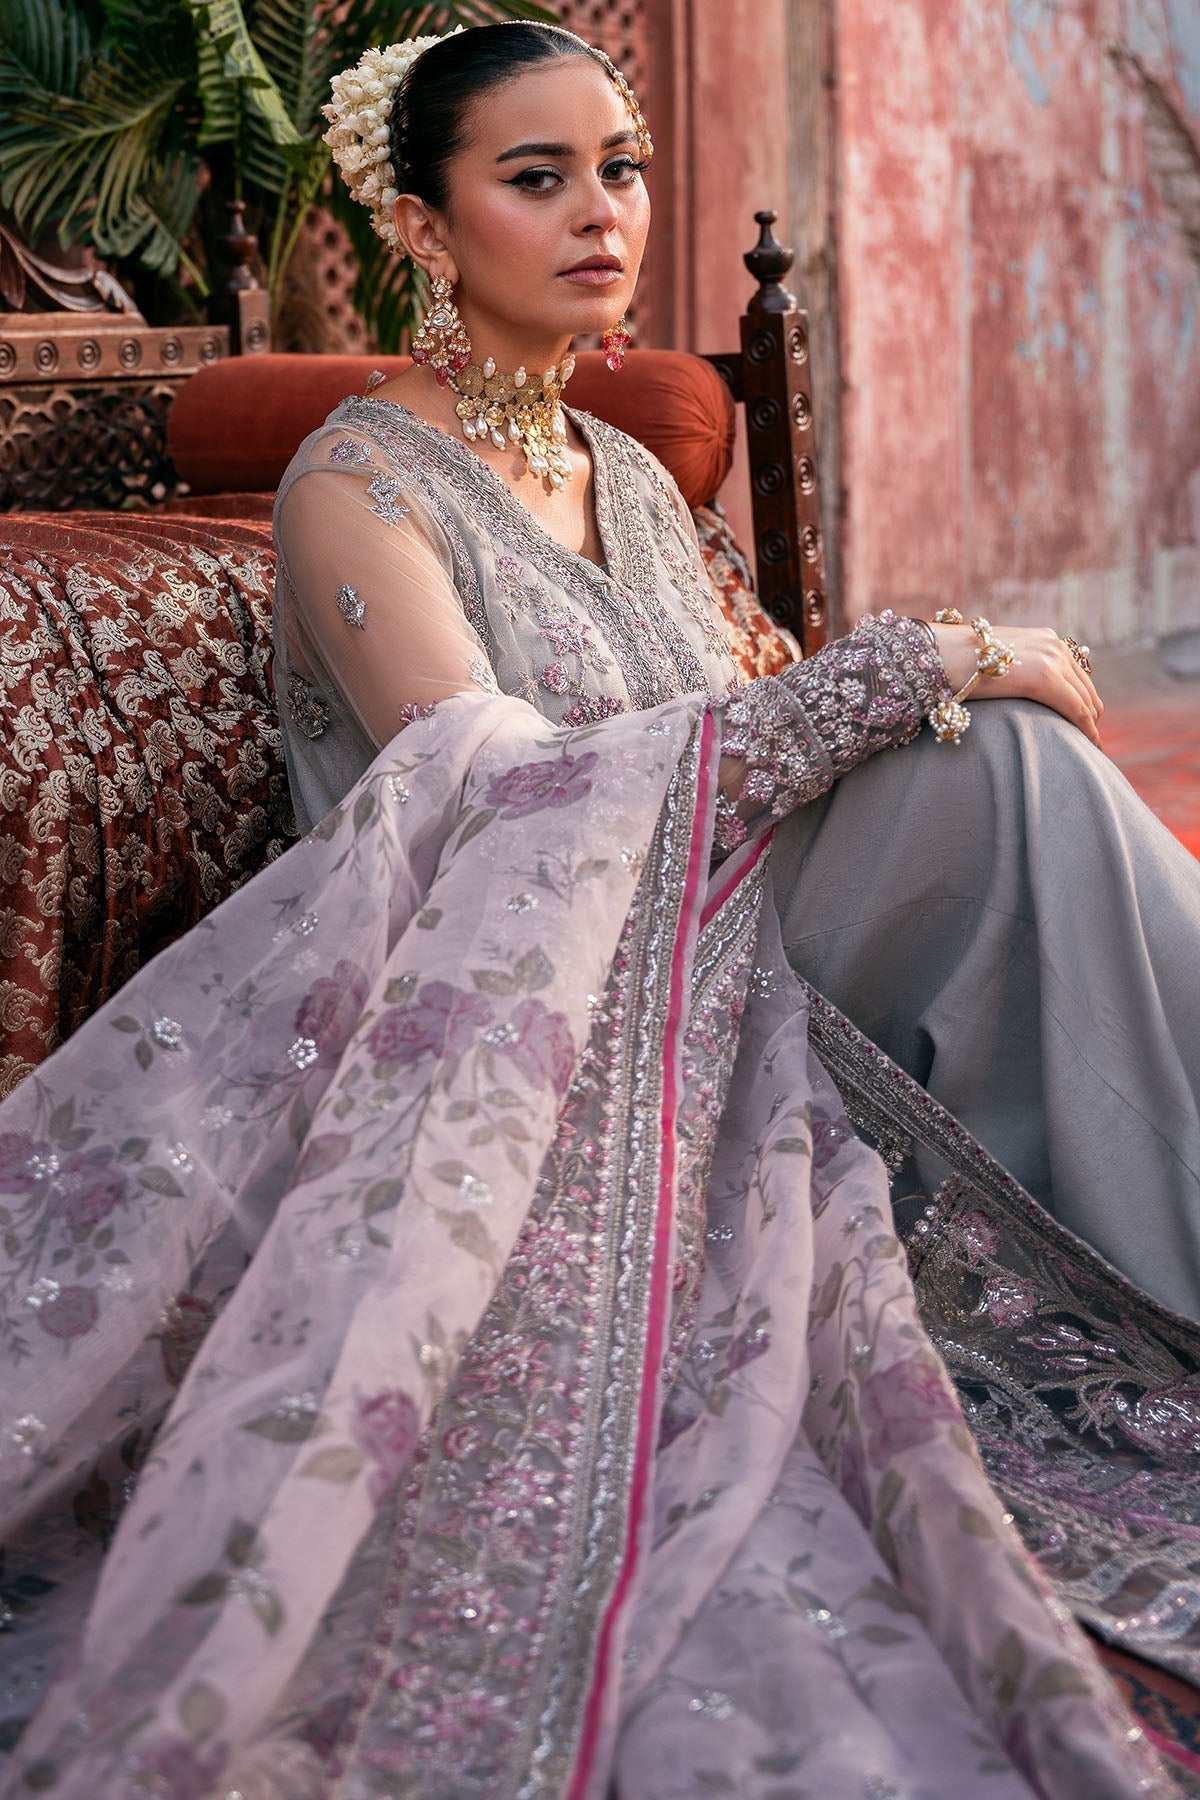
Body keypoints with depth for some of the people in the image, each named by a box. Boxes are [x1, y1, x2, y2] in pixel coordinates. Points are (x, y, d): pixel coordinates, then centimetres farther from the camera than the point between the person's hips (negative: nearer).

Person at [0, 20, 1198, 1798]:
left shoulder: (636, 480, 19)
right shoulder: (359, 488, -5)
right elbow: (504, 800, -21)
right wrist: (917, 660, -18)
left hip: (719, 1078, 6)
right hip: (520, 1119, -6)